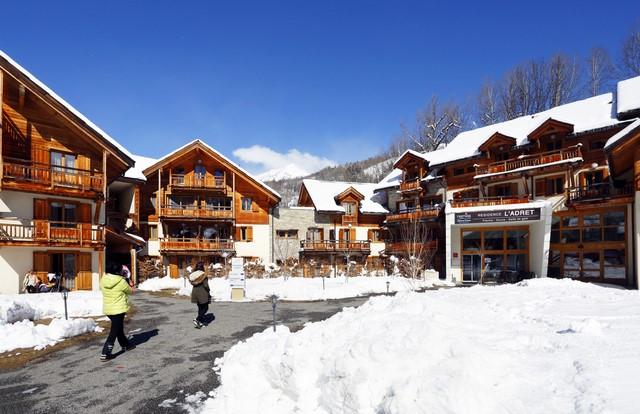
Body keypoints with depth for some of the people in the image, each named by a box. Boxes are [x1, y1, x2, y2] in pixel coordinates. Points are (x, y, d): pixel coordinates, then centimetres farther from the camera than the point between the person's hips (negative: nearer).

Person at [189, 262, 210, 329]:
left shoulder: (192, 274, 2)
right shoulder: (203, 274, -16)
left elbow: (192, 283, 3)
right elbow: (206, 285, -18)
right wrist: (208, 291, -3)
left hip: (195, 292, 6)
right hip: (203, 293, -6)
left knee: (200, 308, 18)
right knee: (205, 308, 6)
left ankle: (201, 322, 22)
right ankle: (197, 319, -10)